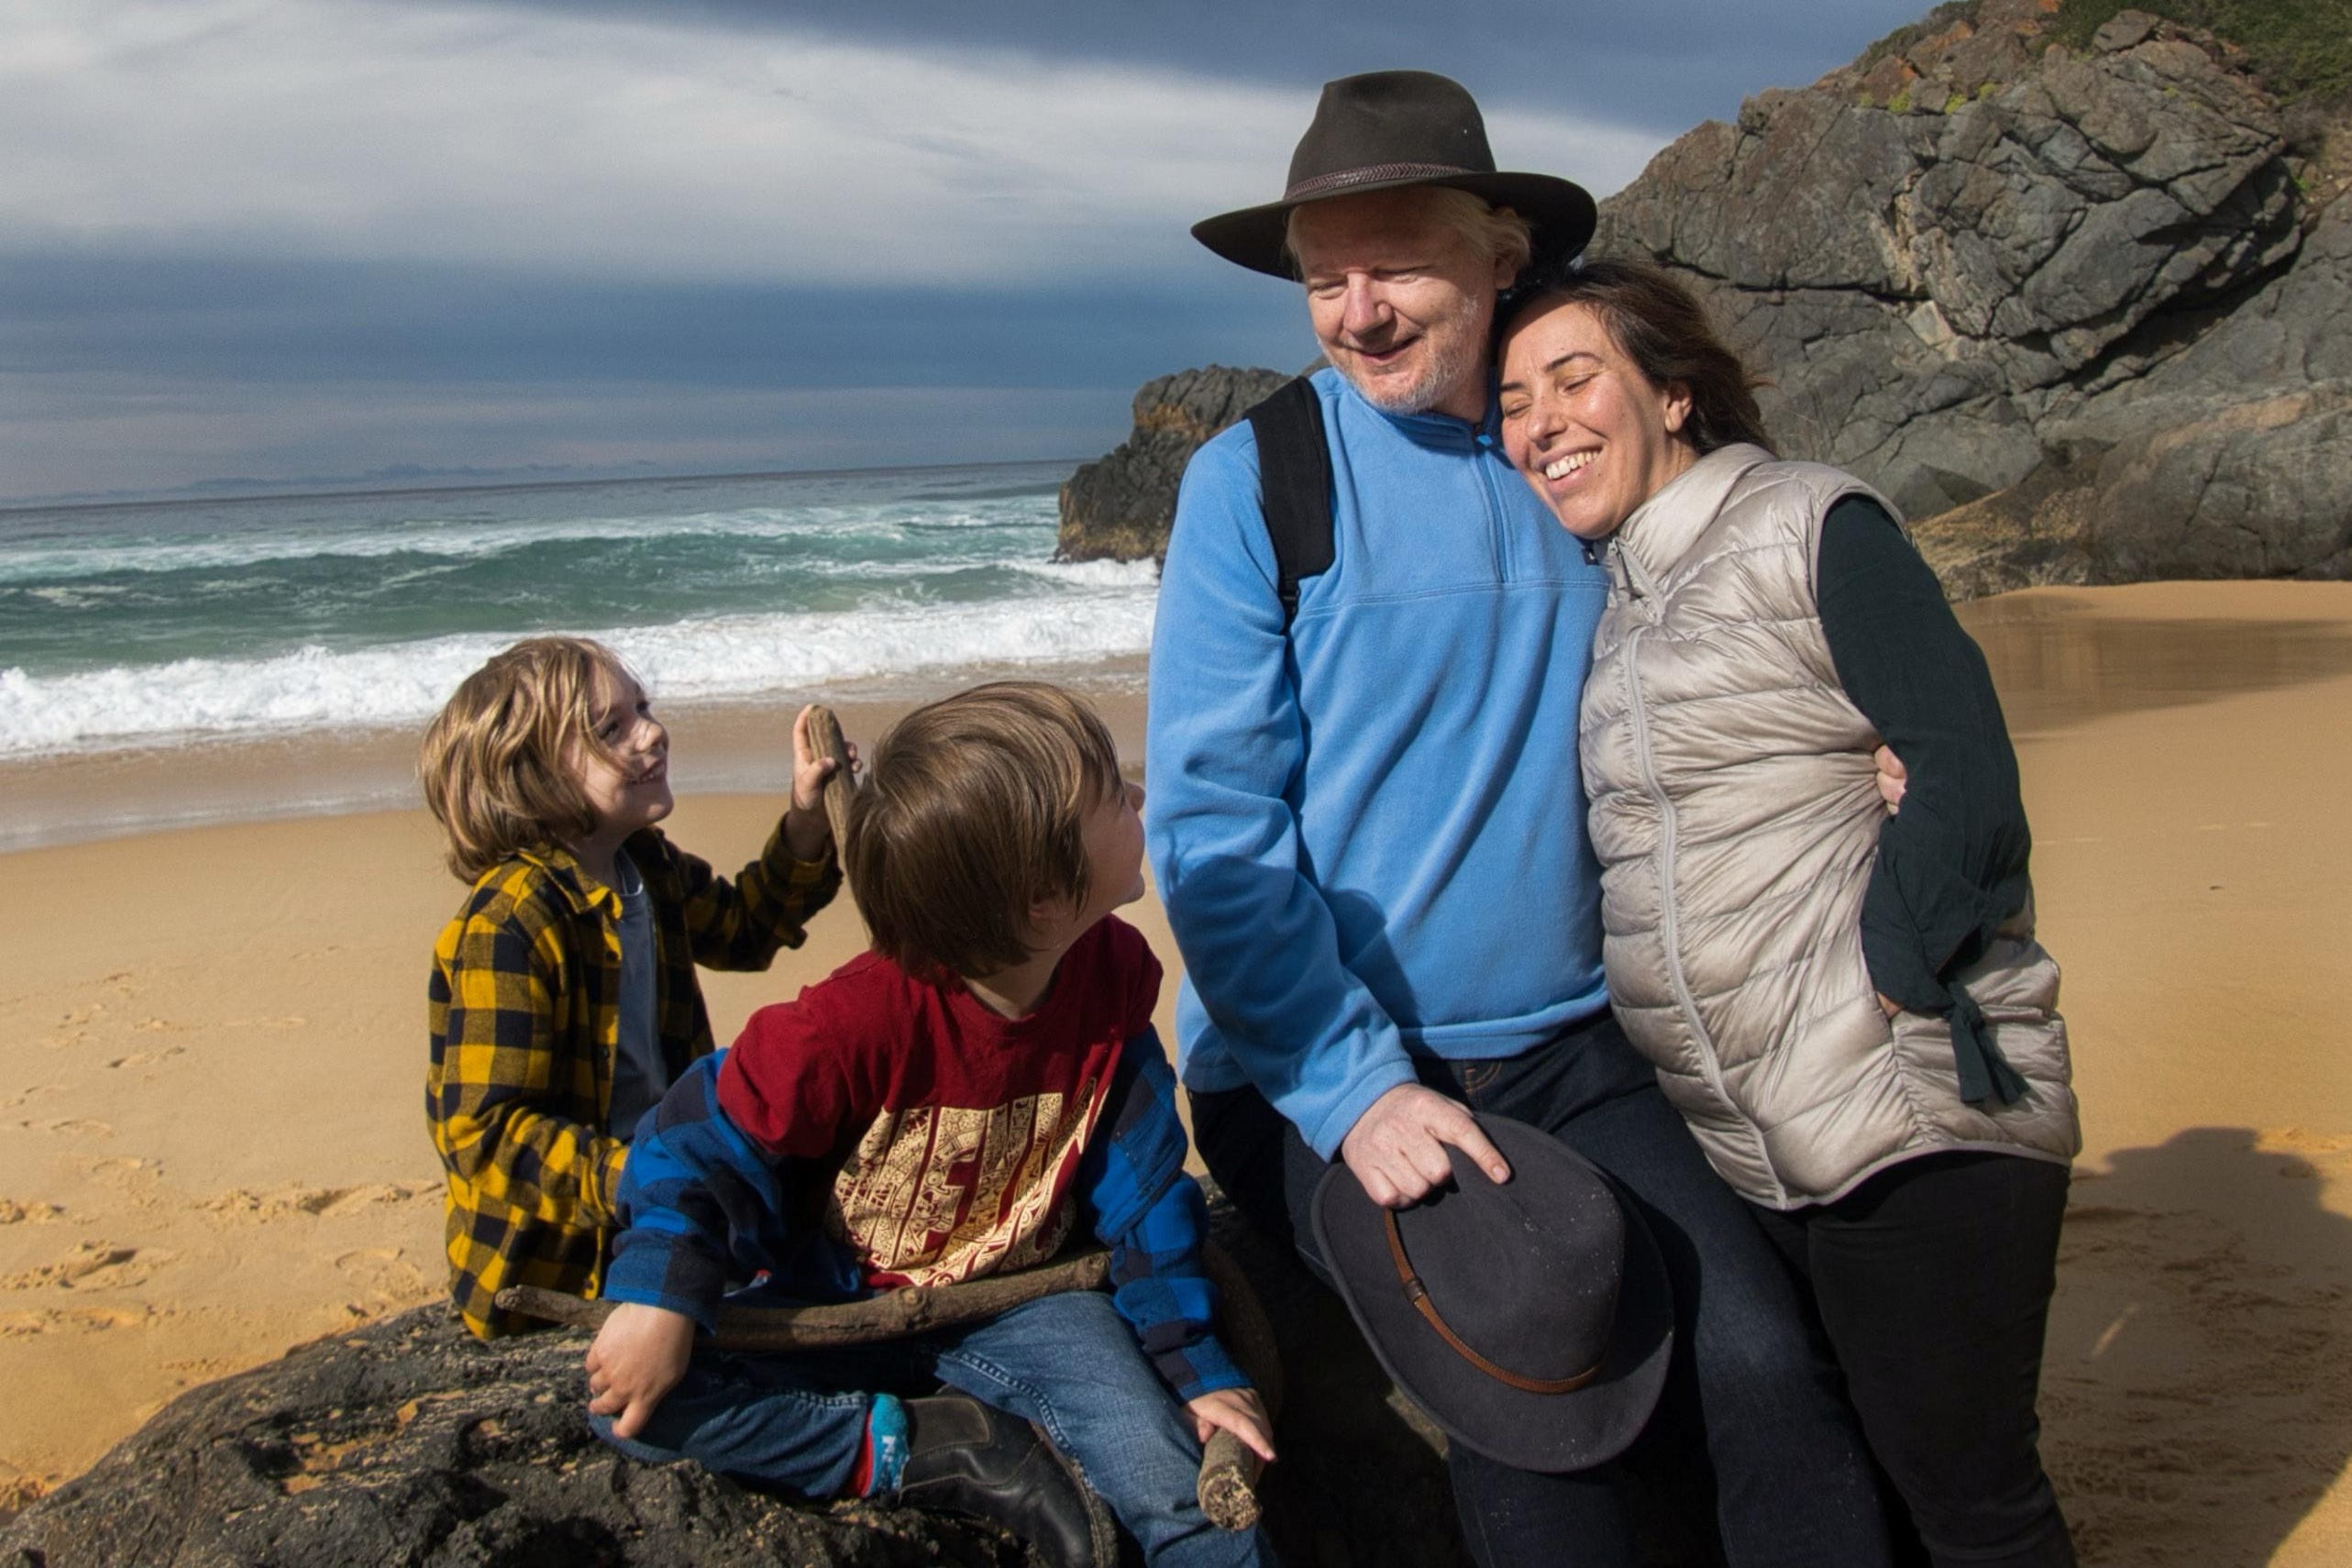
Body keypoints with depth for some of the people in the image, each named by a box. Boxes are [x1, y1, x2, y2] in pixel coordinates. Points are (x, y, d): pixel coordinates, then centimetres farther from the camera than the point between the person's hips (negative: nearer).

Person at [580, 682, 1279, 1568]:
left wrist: (1198, 1370, -3)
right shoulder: (859, 1022, -29)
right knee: (631, 1401, -25)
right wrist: (659, 1300, -32)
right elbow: (706, 1140, -17)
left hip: (1017, 1302, 1)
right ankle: (908, 1453, -22)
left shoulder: (1111, 977, -13)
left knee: (1182, 1492, -25)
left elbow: (1141, 1190, -3)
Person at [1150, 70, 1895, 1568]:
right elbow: (1212, 819, -8)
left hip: (1570, 1055, 4)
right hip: (1322, 1076, -3)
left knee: (1766, 1372, -14)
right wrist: (1353, 1089, -16)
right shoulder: (1256, 478, -4)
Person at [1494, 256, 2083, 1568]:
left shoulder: (1808, 525, -6)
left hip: (1914, 1109, -7)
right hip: (1732, 1149, 7)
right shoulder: (1600, 593, 15)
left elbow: (1968, 773, -13)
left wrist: (1879, 990, -15)